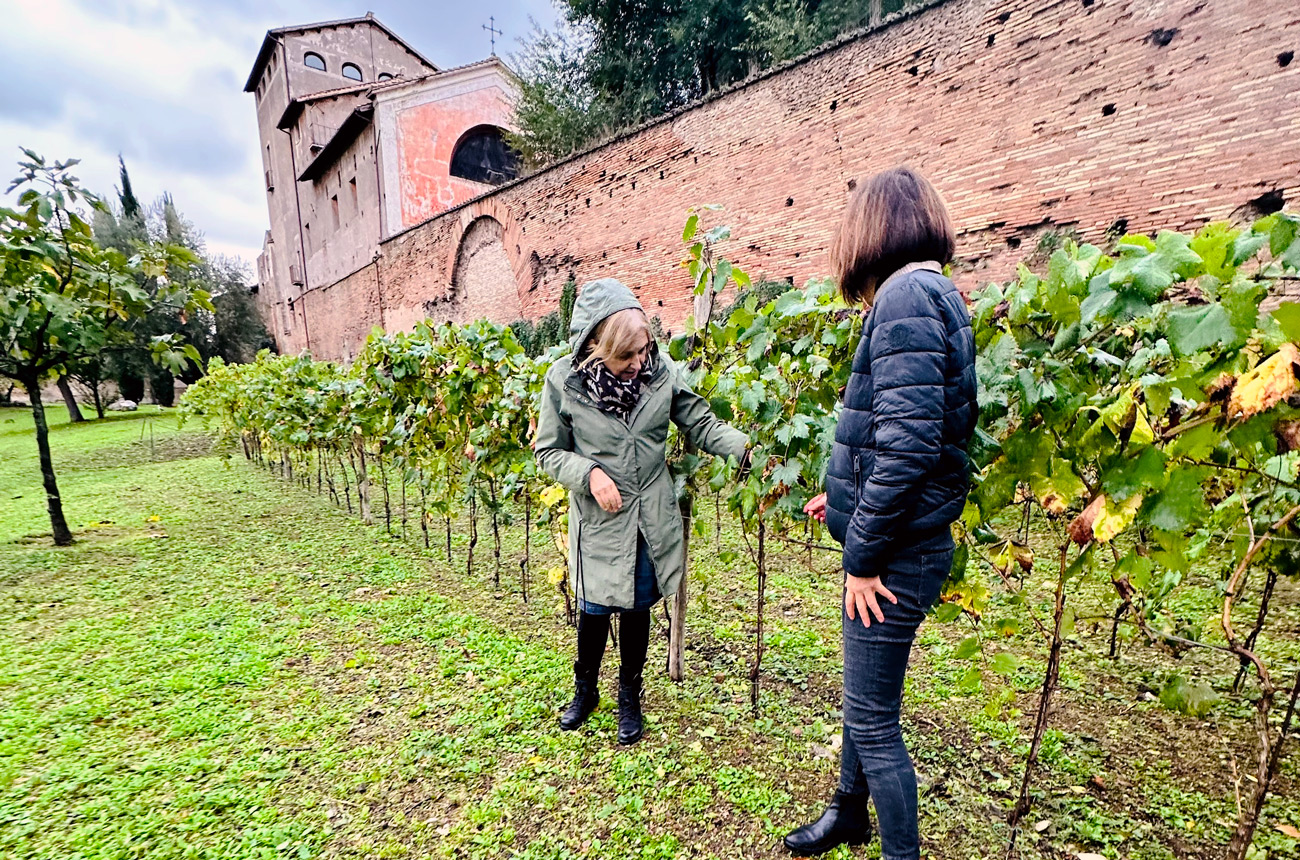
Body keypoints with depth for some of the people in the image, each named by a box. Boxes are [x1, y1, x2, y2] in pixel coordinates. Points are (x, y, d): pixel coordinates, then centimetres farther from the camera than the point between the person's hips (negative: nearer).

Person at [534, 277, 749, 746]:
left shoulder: (661, 370, -12)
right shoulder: (564, 380, -15)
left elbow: (701, 425, -4)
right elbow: (548, 451, -5)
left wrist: (745, 446, -20)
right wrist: (590, 473, -21)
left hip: (650, 517, 2)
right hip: (599, 518, -1)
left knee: (638, 606, 14)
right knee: (595, 608, 10)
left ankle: (629, 696, 40)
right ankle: (585, 690, 41)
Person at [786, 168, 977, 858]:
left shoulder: (907, 293, -17)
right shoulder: (928, 293, 13)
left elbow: (907, 443, -26)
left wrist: (864, 556, -18)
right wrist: (843, 497, 20)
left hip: (896, 551, -10)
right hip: (893, 538, 10)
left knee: (873, 720, 6)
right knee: (863, 696, 25)